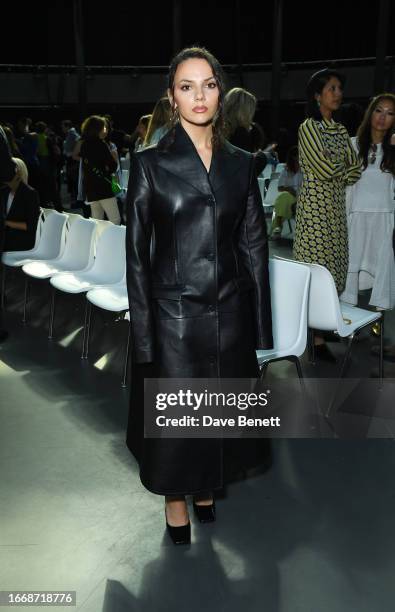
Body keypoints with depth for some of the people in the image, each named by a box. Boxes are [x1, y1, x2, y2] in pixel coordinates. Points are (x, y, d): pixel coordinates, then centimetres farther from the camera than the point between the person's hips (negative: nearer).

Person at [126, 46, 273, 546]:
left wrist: (261, 322, 3)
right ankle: (176, 499, 35)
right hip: (174, 311, -3)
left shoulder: (241, 164, 4)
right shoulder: (150, 163, -5)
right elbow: (136, 253, -5)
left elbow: (254, 246, 6)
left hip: (229, 311, 3)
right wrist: (142, 331, -8)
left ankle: (206, 487, 41)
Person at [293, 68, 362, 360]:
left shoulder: (341, 130, 15)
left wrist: (338, 174, -11)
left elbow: (355, 169, 7)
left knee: (333, 262, 7)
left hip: (336, 204, 7)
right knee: (315, 264, -5)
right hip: (315, 202, -7)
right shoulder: (309, 127, -6)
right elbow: (324, 169, -14)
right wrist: (345, 169, 2)